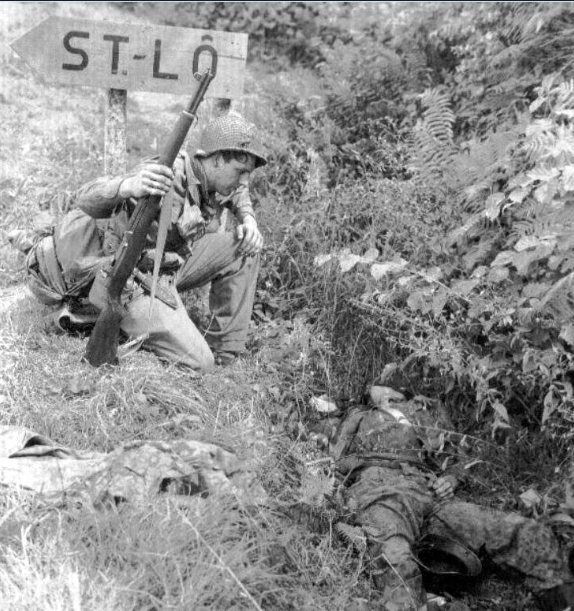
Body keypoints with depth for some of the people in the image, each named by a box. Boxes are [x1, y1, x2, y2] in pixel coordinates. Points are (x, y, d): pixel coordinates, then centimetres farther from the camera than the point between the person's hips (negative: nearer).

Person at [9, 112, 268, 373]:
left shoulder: (214, 182, -1)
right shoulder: (169, 176, -27)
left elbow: (239, 193, 26)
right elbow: (86, 199, -36)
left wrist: (248, 219, 2)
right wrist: (129, 186, -59)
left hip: (169, 265, 8)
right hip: (134, 280, -8)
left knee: (245, 245, -4)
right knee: (197, 365, -16)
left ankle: (224, 351, 4)